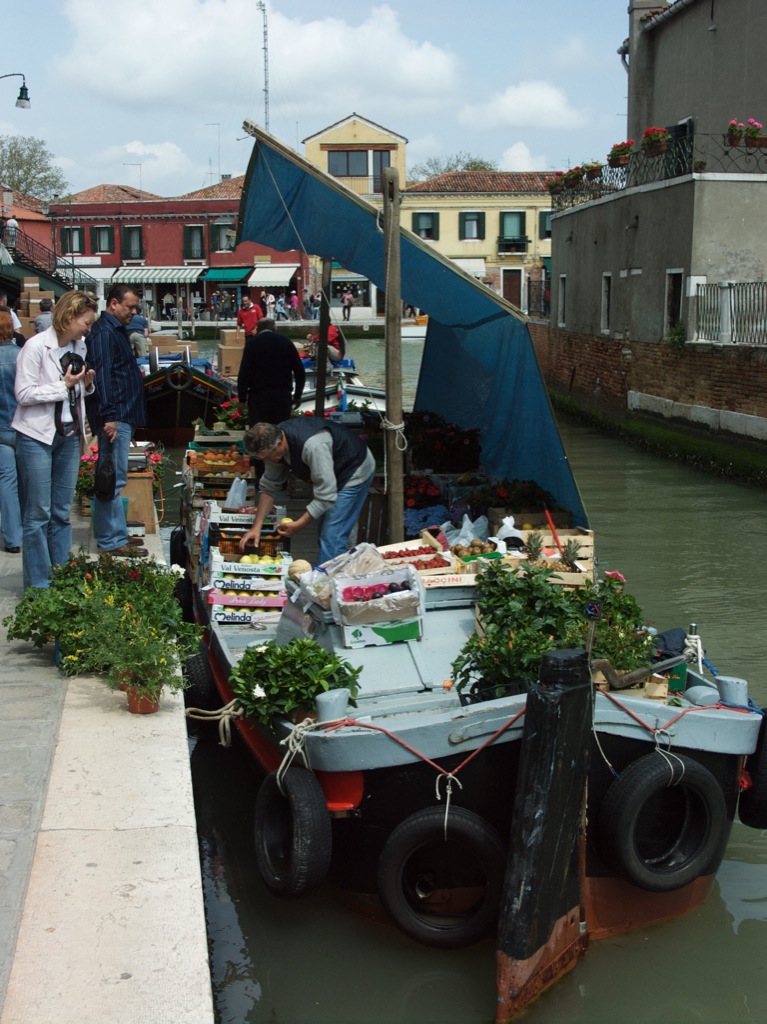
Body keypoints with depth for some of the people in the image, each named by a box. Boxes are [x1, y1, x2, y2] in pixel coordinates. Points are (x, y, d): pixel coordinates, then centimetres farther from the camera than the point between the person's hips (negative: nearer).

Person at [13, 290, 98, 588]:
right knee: (38, 514, 0)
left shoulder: (79, 346, 7)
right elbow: (23, 394, -16)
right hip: (37, 436, -6)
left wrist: (86, 384, -4)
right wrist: (64, 386, -19)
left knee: (62, 513, 11)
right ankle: (37, 585, 7)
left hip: (69, 436, 7)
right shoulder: (36, 346, -14)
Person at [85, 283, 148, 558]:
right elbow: (102, 376, -21)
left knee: (111, 479, 14)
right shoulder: (104, 332, -13)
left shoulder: (116, 330, 20)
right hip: (115, 417, -11)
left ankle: (114, 535, 20)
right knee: (113, 480, -9)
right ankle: (113, 541, -7)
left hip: (121, 416, 11)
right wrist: (108, 416, -25)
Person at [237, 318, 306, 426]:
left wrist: (242, 398, 0)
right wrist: (297, 395, 16)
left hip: (259, 394, -3)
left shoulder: (252, 343, 0)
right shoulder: (286, 342, 9)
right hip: (283, 394, 3)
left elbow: (244, 373, -6)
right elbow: (300, 372, 8)